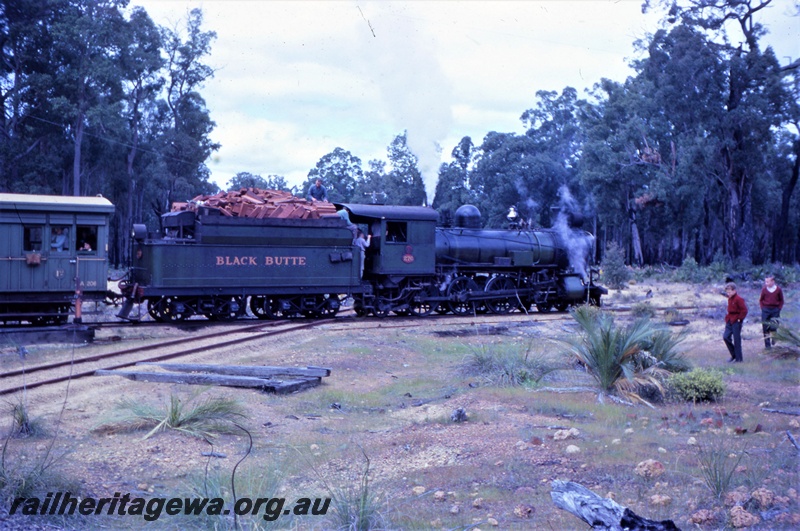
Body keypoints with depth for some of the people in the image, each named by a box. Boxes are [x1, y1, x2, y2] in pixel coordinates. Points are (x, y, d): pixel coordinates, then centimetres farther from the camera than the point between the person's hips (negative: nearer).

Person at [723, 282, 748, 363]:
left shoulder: (738, 299, -15)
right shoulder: (730, 299, 12)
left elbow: (744, 310, -18)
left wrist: (739, 319, -16)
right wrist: (728, 318, 14)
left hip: (736, 322, -8)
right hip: (730, 321, 8)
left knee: (736, 340, -3)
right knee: (726, 337, 1)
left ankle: (738, 358, 6)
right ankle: (734, 355, 15)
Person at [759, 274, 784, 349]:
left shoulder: (778, 289, -3)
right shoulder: (764, 289, -3)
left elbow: (781, 300, 7)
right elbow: (761, 300, 9)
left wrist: (779, 309, 0)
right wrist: (763, 308, 0)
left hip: (775, 310, -1)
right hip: (766, 310, 1)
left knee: (774, 327, -5)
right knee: (766, 328, 0)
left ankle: (773, 337, 28)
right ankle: (767, 344, 9)